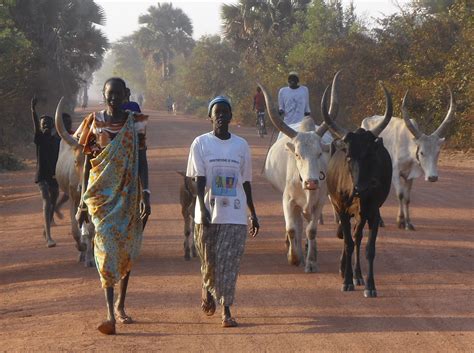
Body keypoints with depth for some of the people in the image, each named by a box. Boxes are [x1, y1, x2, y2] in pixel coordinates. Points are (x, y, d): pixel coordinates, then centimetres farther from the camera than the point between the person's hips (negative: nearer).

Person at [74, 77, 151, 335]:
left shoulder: (136, 124, 3)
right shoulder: (95, 123, 3)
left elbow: (142, 162, -1)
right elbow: (87, 164, 6)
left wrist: (145, 195, -12)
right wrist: (82, 202, 4)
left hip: (128, 195, 1)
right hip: (102, 195, -1)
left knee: (127, 251, 10)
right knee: (107, 249, -12)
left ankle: (120, 305, 29)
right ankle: (110, 314, -19)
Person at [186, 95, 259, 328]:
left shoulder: (241, 145, 9)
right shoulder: (201, 143, 1)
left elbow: (246, 182, 13)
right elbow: (199, 180, -6)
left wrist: (253, 214, 13)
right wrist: (202, 208, -18)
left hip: (235, 215, 1)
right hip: (208, 213, -1)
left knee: (229, 262, -6)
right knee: (209, 261, 7)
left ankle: (226, 310, -4)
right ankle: (207, 289, 38)